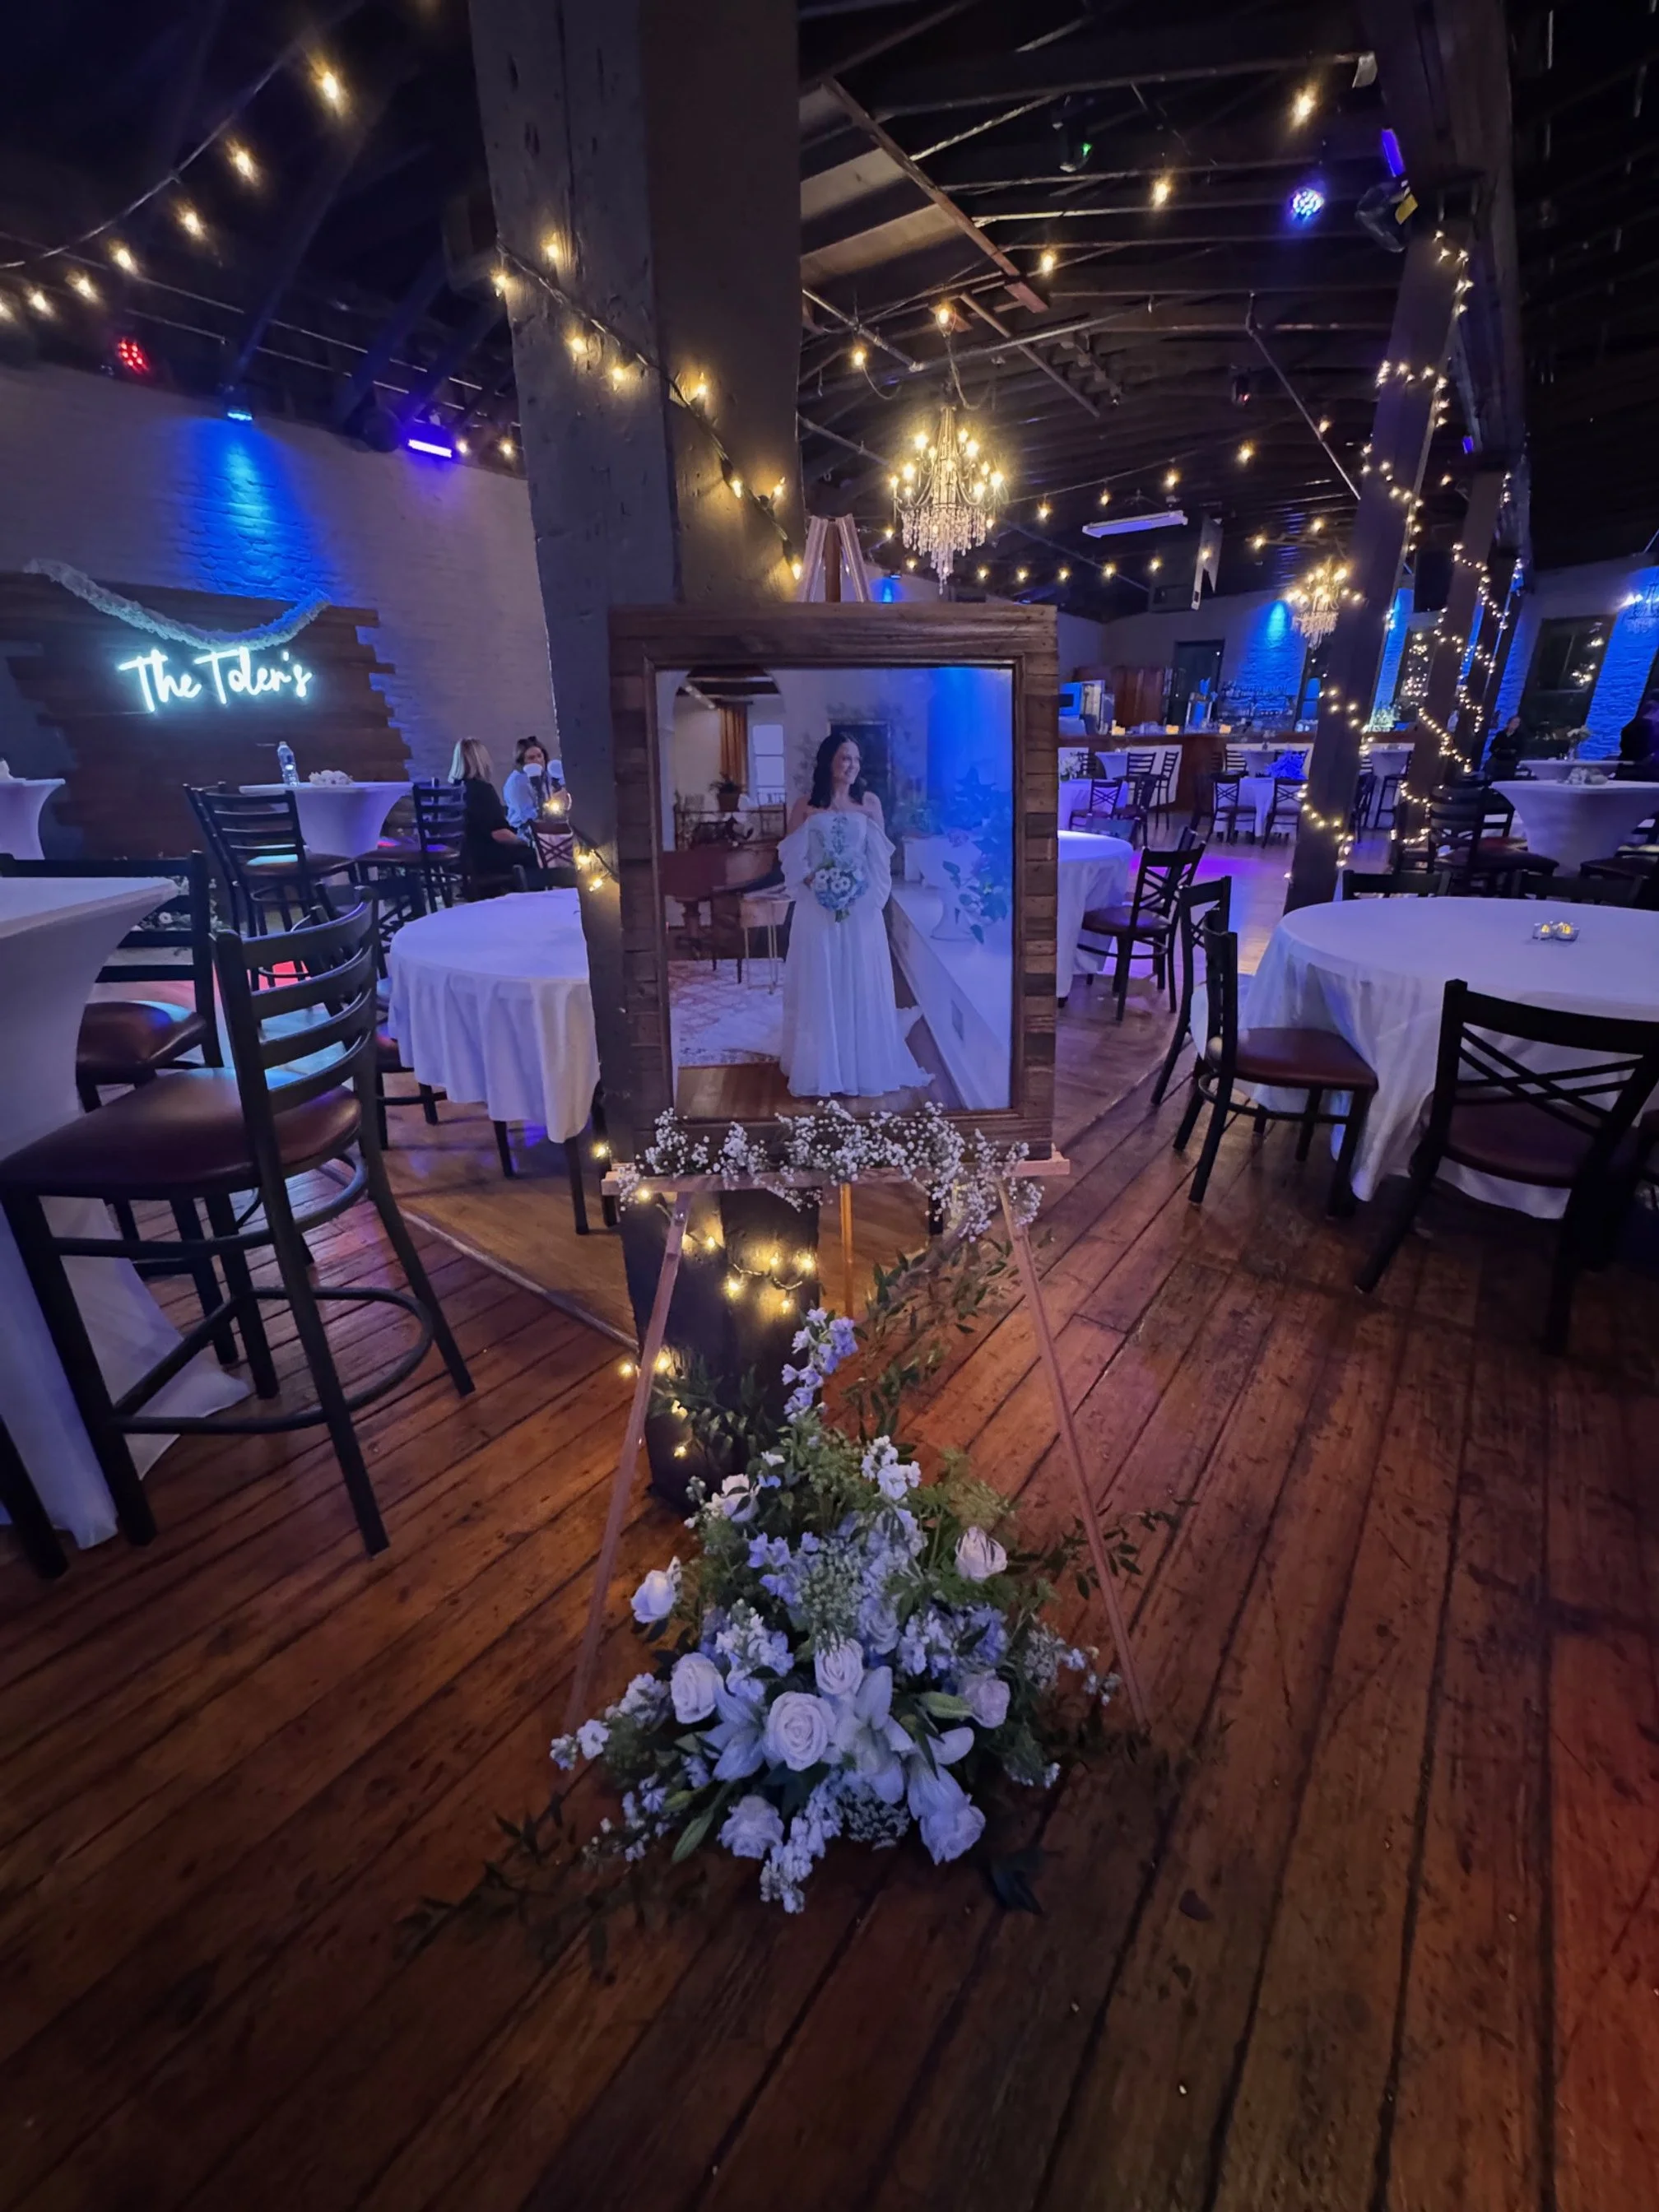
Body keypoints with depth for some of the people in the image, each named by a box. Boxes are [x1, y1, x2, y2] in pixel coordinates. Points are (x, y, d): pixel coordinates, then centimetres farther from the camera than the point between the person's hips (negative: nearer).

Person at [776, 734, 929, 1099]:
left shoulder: (869, 802, 7)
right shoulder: (805, 805, 3)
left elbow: (880, 856, 7)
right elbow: (791, 856, 1)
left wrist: (872, 891, -4)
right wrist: (812, 881, -13)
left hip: (861, 909, 1)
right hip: (817, 908, -1)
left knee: (861, 986, 4)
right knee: (819, 987, 3)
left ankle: (865, 1064, 17)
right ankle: (819, 1067, 13)